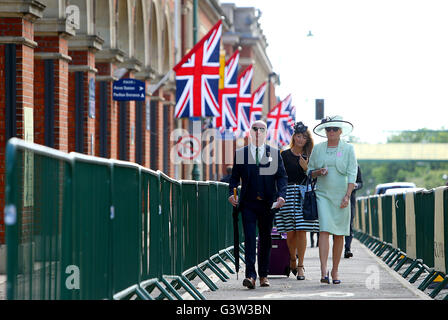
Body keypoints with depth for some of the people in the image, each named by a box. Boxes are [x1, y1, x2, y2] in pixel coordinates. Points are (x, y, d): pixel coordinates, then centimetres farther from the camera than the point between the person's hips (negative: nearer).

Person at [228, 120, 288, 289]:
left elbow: (282, 176, 3)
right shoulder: (240, 154, 8)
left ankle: (263, 275, 19)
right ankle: (250, 275, -18)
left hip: (267, 203, 1)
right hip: (248, 203, -1)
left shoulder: (275, 154, 7)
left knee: (265, 239, 9)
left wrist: (281, 195, -12)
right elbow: (235, 177, 10)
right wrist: (232, 193, -8)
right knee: (249, 237, -11)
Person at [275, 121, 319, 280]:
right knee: (290, 231, 1)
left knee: (302, 230, -8)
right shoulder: (284, 155, 6)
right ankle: (293, 259, 26)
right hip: (288, 194, 0)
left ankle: (300, 266, -5)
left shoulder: (308, 156, 10)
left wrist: (306, 168, -8)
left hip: (304, 195, 0)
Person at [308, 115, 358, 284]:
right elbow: (309, 171, 15)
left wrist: (347, 196, -11)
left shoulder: (348, 149, 3)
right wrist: (319, 172, -7)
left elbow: (352, 174, -2)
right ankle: (324, 272, -21)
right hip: (323, 194, 0)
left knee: (339, 234, 4)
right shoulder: (317, 149, 8)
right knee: (324, 230, -14)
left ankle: (335, 270, 17)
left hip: (341, 195, 0)